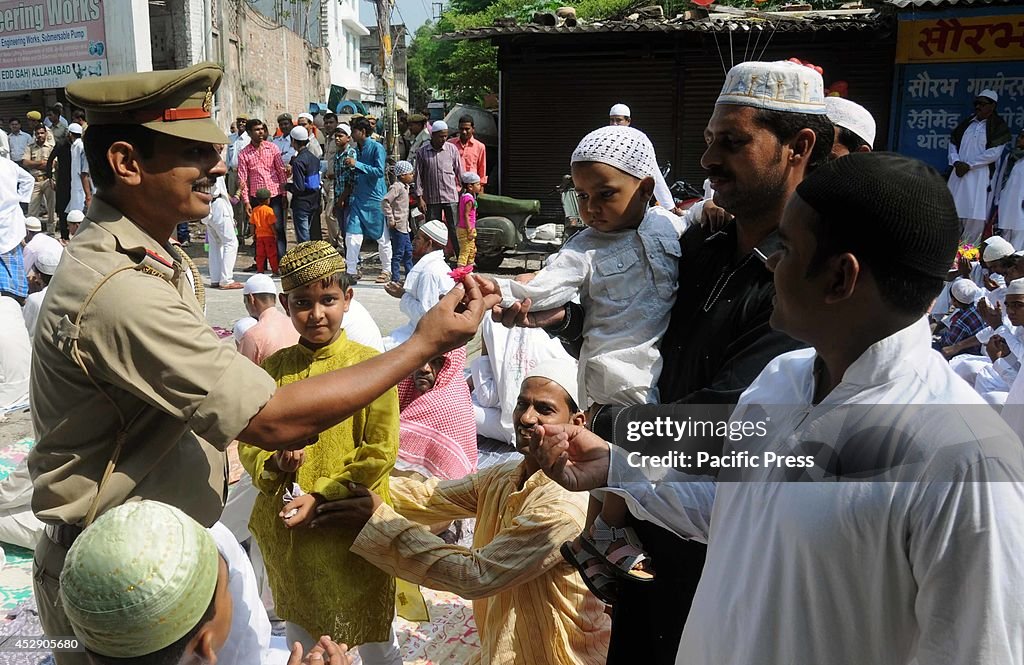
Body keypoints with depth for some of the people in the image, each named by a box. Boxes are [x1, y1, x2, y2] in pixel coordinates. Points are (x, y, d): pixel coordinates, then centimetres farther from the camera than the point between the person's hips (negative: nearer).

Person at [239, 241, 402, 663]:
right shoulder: (274, 367, 0)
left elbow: (379, 454, -13)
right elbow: (248, 442, 4)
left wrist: (321, 496, -17)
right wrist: (274, 463, -17)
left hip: (353, 529, -4)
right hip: (286, 530, 4)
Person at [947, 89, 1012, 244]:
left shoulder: (998, 126, -1)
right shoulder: (967, 122, 13)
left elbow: (994, 153, -9)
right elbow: (953, 143, 15)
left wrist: (969, 165, -12)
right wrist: (956, 161, -3)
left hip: (980, 175, -5)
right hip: (959, 174, 5)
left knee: (975, 216, -11)